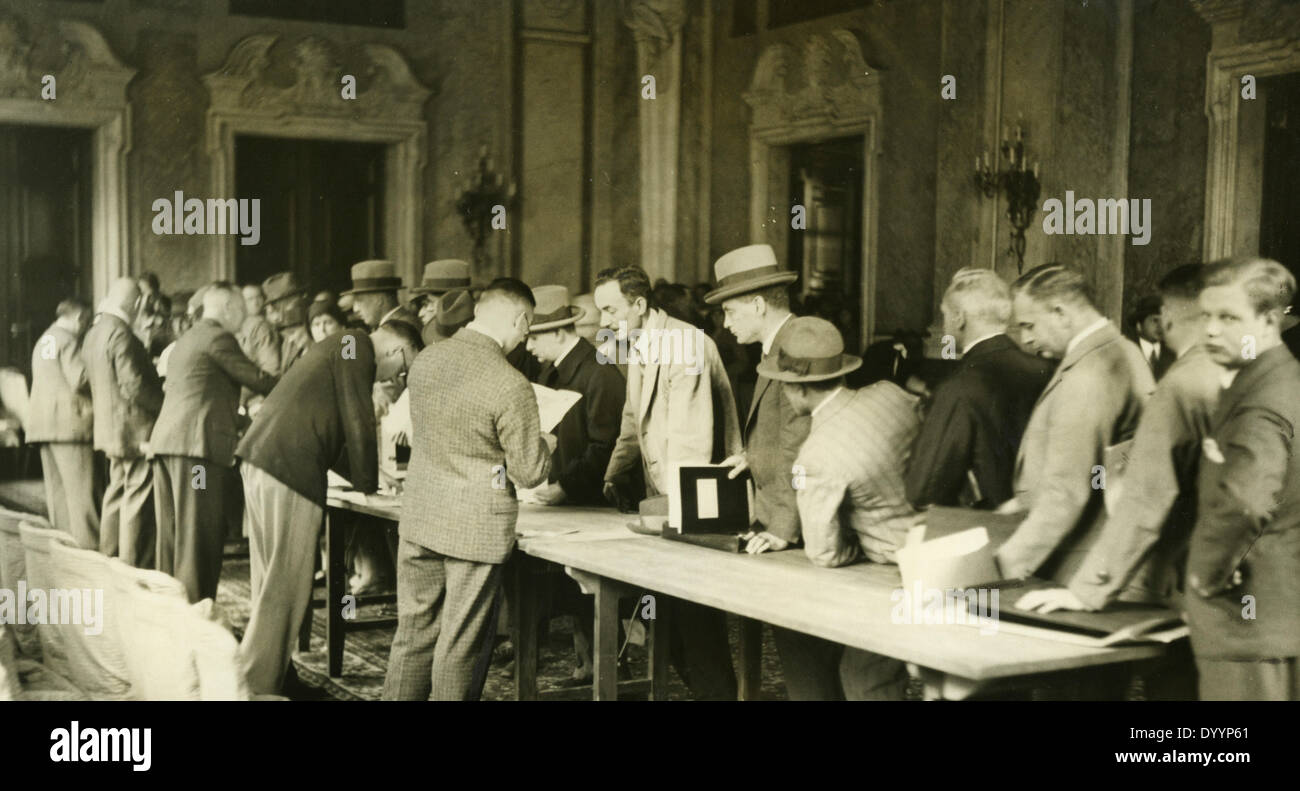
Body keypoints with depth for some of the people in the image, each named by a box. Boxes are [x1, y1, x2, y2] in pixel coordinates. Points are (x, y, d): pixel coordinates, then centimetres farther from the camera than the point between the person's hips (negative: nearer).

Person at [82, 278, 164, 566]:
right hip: (136, 428, -10)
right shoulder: (121, 334, -18)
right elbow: (133, 385, -23)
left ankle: (109, 559, 24)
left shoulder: (93, 334, 12)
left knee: (117, 493, 17)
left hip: (110, 428, 10)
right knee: (138, 498, -6)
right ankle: (134, 567, -5)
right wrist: (166, 404, -12)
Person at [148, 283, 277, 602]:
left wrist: (241, 418, 36)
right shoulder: (217, 336, -4)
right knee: (199, 536, -9)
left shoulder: (185, 340, 27)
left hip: (164, 441, 9)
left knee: (172, 534, 11)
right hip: (197, 444, -9)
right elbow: (258, 380, -5)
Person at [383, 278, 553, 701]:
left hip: (419, 518, 6)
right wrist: (545, 446, 8)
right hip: (475, 525, -6)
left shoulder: (424, 360, 0)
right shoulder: (511, 387, -20)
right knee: (460, 648, 6)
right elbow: (529, 473, -12)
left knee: (414, 632, 16)